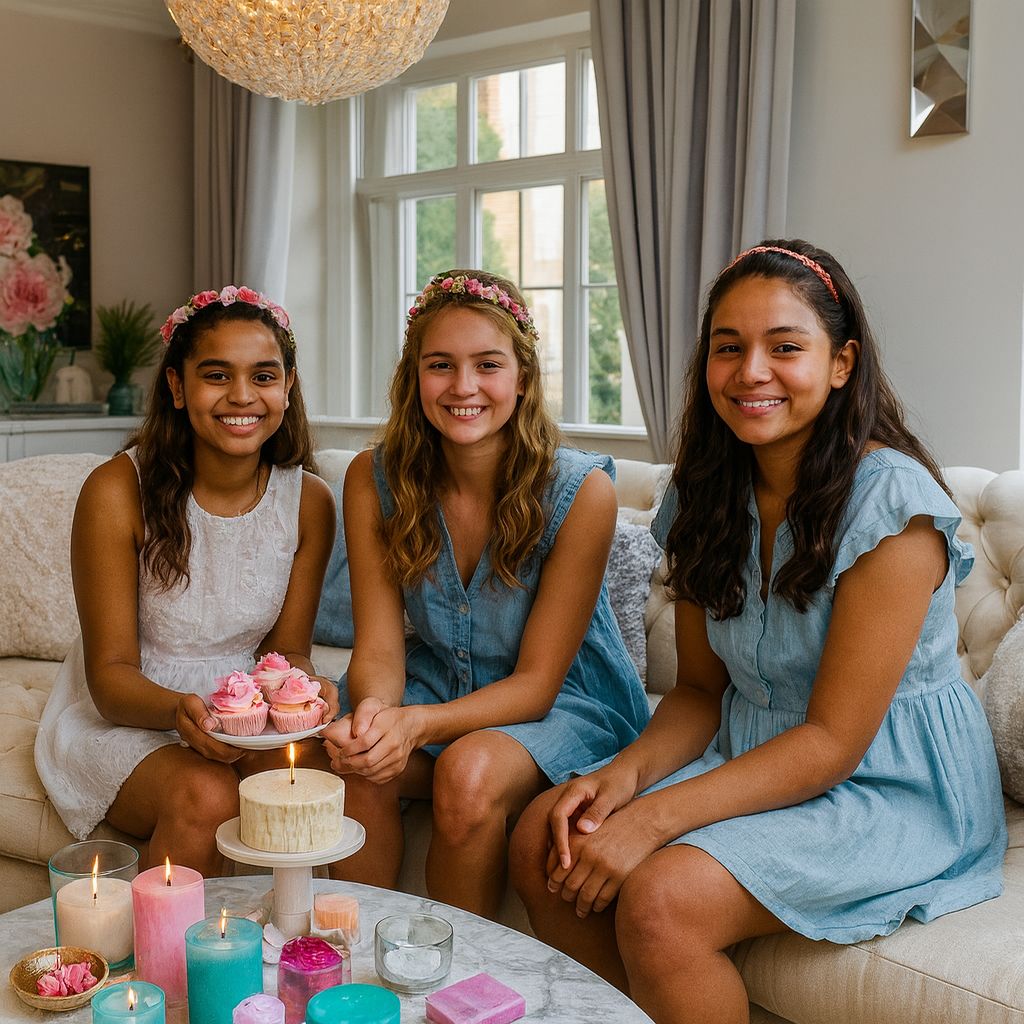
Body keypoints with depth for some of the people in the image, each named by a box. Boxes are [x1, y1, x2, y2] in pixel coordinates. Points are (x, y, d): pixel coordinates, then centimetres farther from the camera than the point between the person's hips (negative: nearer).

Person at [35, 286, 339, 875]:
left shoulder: (309, 501, -5)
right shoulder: (117, 490, -16)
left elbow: (287, 649, 2)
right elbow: (111, 672, -13)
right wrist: (178, 710, -35)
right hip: (119, 717, -3)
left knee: (310, 770, -28)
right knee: (205, 795, -32)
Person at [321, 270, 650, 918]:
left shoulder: (581, 491, -20)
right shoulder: (375, 479, -9)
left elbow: (536, 682, -18)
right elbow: (379, 647, -10)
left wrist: (417, 724, -35)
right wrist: (373, 713, -35)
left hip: (566, 703, -2)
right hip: (437, 688, 3)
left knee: (471, 771, -32)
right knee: (357, 766, -28)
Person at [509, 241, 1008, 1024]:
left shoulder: (891, 502, -20)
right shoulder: (707, 492, 2)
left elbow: (834, 740, -21)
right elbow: (702, 687, 6)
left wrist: (656, 818, -28)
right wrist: (628, 774, -15)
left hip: (892, 789, -6)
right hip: (754, 754, 7)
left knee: (659, 900, -27)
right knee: (543, 842, -11)